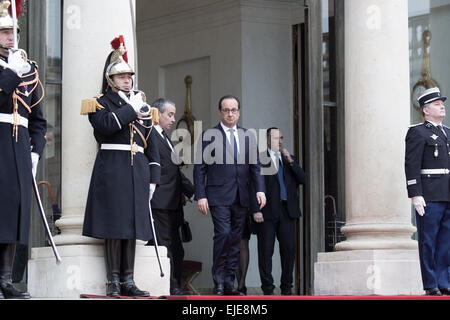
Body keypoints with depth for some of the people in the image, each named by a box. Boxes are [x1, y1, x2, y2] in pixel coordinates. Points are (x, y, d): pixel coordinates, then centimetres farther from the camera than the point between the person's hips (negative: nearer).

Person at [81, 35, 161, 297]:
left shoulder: (142, 106, 20)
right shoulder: (101, 103, 4)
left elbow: (151, 144, 17)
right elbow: (106, 124, -18)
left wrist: (153, 177, 9)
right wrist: (131, 109, -9)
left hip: (138, 171, 5)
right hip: (112, 169, -5)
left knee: (132, 225, 4)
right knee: (114, 226, -7)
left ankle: (128, 281, 7)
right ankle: (114, 281, -4)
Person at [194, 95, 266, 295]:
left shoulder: (248, 137, 14)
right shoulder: (208, 136, 2)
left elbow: (255, 166, 14)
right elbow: (199, 168, 0)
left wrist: (260, 190, 0)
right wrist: (201, 196, -7)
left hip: (241, 198, 4)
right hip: (219, 196, -4)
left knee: (235, 239, 5)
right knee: (223, 234, -16)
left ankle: (229, 282, 10)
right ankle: (218, 282, -8)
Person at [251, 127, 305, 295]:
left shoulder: (290, 159, 18)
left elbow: (302, 179, 6)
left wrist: (291, 162, -5)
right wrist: (255, 210, -11)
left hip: (287, 212, 4)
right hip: (267, 212, -4)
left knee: (289, 249, 2)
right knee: (266, 250, -1)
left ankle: (286, 285, 10)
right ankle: (267, 285, 5)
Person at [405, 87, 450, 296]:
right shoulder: (417, 133, -2)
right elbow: (411, 166, -9)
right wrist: (415, 195, -17)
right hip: (429, 197, -7)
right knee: (428, 241, -3)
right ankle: (431, 285, 0)